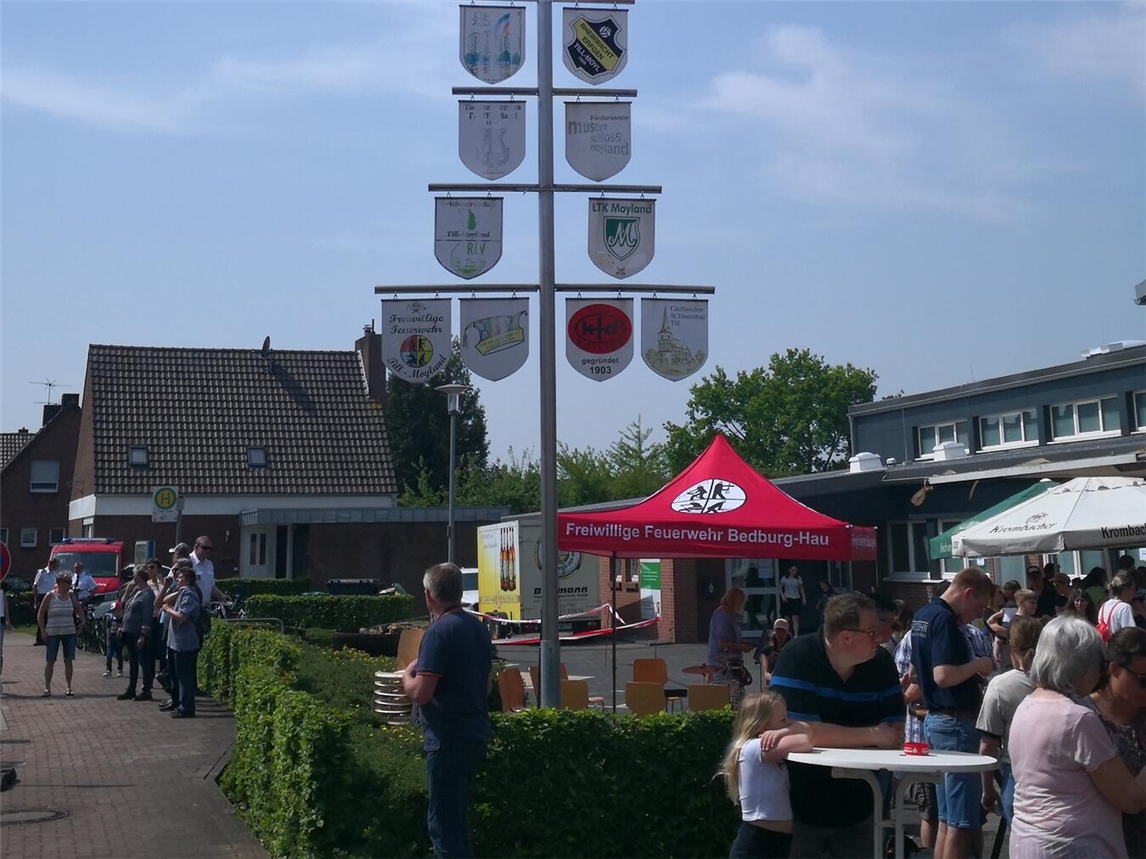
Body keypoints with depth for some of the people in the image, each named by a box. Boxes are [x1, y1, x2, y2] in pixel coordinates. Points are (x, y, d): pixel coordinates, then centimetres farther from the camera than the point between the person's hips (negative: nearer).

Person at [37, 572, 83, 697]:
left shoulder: (71, 596, 5)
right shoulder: (50, 597, -5)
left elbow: (79, 609, 21)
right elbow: (40, 615, -1)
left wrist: (82, 621, 8)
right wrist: (43, 631, -7)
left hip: (69, 632, 3)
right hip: (52, 633, -3)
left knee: (68, 660, 2)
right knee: (50, 661, -1)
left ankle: (68, 687, 8)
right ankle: (47, 688, 6)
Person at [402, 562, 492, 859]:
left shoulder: (439, 631, -17)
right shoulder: (478, 627, 10)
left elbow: (421, 693, -22)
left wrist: (407, 675, -3)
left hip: (448, 738, -9)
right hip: (476, 732, 9)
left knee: (442, 820, -1)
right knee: (456, 816, 20)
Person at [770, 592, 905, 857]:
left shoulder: (881, 662, -4)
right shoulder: (797, 658, -19)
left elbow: (895, 734, -7)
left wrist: (834, 736, -24)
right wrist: (872, 736, -19)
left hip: (856, 808, 4)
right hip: (800, 807, -4)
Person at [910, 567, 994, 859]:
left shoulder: (923, 615, 14)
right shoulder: (945, 619, -18)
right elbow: (943, 675, -28)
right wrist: (979, 664, -12)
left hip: (935, 718, 10)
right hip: (955, 722, -10)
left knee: (947, 819, 14)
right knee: (963, 823, -7)